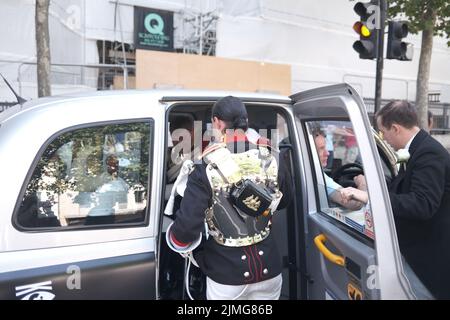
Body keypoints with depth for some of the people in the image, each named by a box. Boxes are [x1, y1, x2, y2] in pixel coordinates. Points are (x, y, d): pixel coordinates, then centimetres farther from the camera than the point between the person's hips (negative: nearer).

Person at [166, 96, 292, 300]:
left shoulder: (206, 171, -18)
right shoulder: (273, 160, -6)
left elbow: (187, 226, -21)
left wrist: (177, 238, 0)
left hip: (227, 274, -3)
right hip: (268, 268, 3)